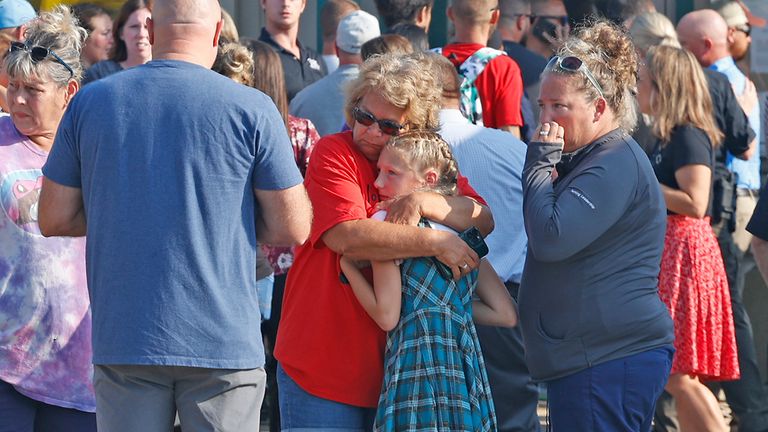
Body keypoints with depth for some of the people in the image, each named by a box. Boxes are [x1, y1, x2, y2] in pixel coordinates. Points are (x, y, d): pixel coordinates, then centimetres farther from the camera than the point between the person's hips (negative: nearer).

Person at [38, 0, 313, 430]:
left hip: (121, 341, 2)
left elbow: (55, 220, 8)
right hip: (223, 344, -2)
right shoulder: (252, 109, -6)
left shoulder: (90, 102, 2)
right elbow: (293, 229, -2)